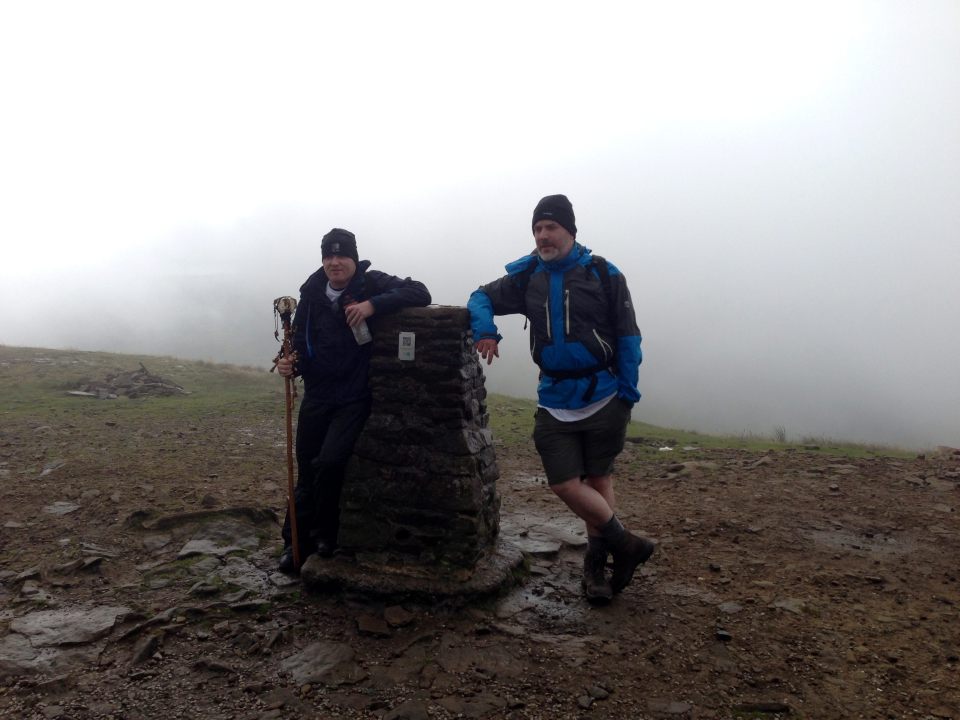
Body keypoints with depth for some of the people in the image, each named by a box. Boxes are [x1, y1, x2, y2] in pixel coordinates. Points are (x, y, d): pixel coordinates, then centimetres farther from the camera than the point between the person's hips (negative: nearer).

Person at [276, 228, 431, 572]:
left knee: (330, 462, -19)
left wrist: (373, 304, -28)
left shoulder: (373, 283, -6)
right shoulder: (312, 294, 5)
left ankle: (325, 533, 6)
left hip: (355, 398, -4)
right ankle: (296, 541, 26)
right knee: (307, 471, 8)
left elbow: (419, 293, -18)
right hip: (316, 397, 4)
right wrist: (291, 364, -9)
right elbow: (301, 344, 13)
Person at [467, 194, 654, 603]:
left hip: (603, 397, -3)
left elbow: (628, 337, -3)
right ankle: (626, 545, 17)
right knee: (564, 483, -2)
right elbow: (482, 297, 12)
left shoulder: (602, 274, -4)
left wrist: (627, 393, -8)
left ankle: (597, 559, 26)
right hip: (555, 399, 3)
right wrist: (485, 329, -11)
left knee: (598, 479, 8)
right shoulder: (527, 277, 5)